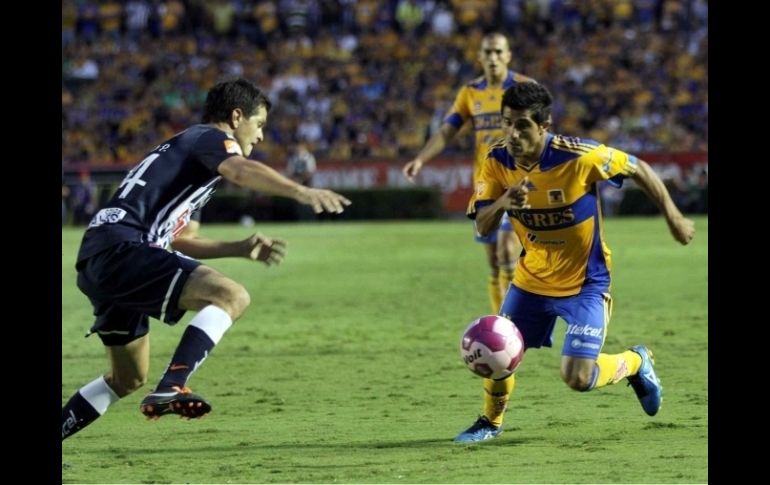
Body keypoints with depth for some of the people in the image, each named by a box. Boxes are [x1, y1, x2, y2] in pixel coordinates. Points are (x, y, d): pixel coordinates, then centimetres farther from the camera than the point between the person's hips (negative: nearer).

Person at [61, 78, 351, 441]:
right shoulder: (211, 138, 2)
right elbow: (241, 171, -23)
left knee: (128, 379, 23)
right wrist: (301, 192, -37)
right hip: (121, 250, -10)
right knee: (231, 296, -23)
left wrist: (241, 248, 27)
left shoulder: (185, 147, 31)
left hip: (96, 262, 10)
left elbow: (176, 241, 35)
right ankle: (171, 389, -35)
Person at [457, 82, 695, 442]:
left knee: (578, 378, -12)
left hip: (585, 281, -4)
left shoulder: (579, 157, -27)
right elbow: (482, 226, -13)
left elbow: (639, 169, -12)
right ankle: (490, 422, 33)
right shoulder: (497, 162, -13)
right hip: (532, 279, 4)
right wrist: (502, 203, -35)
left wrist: (673, 218, -5)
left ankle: (635, 363, 21)